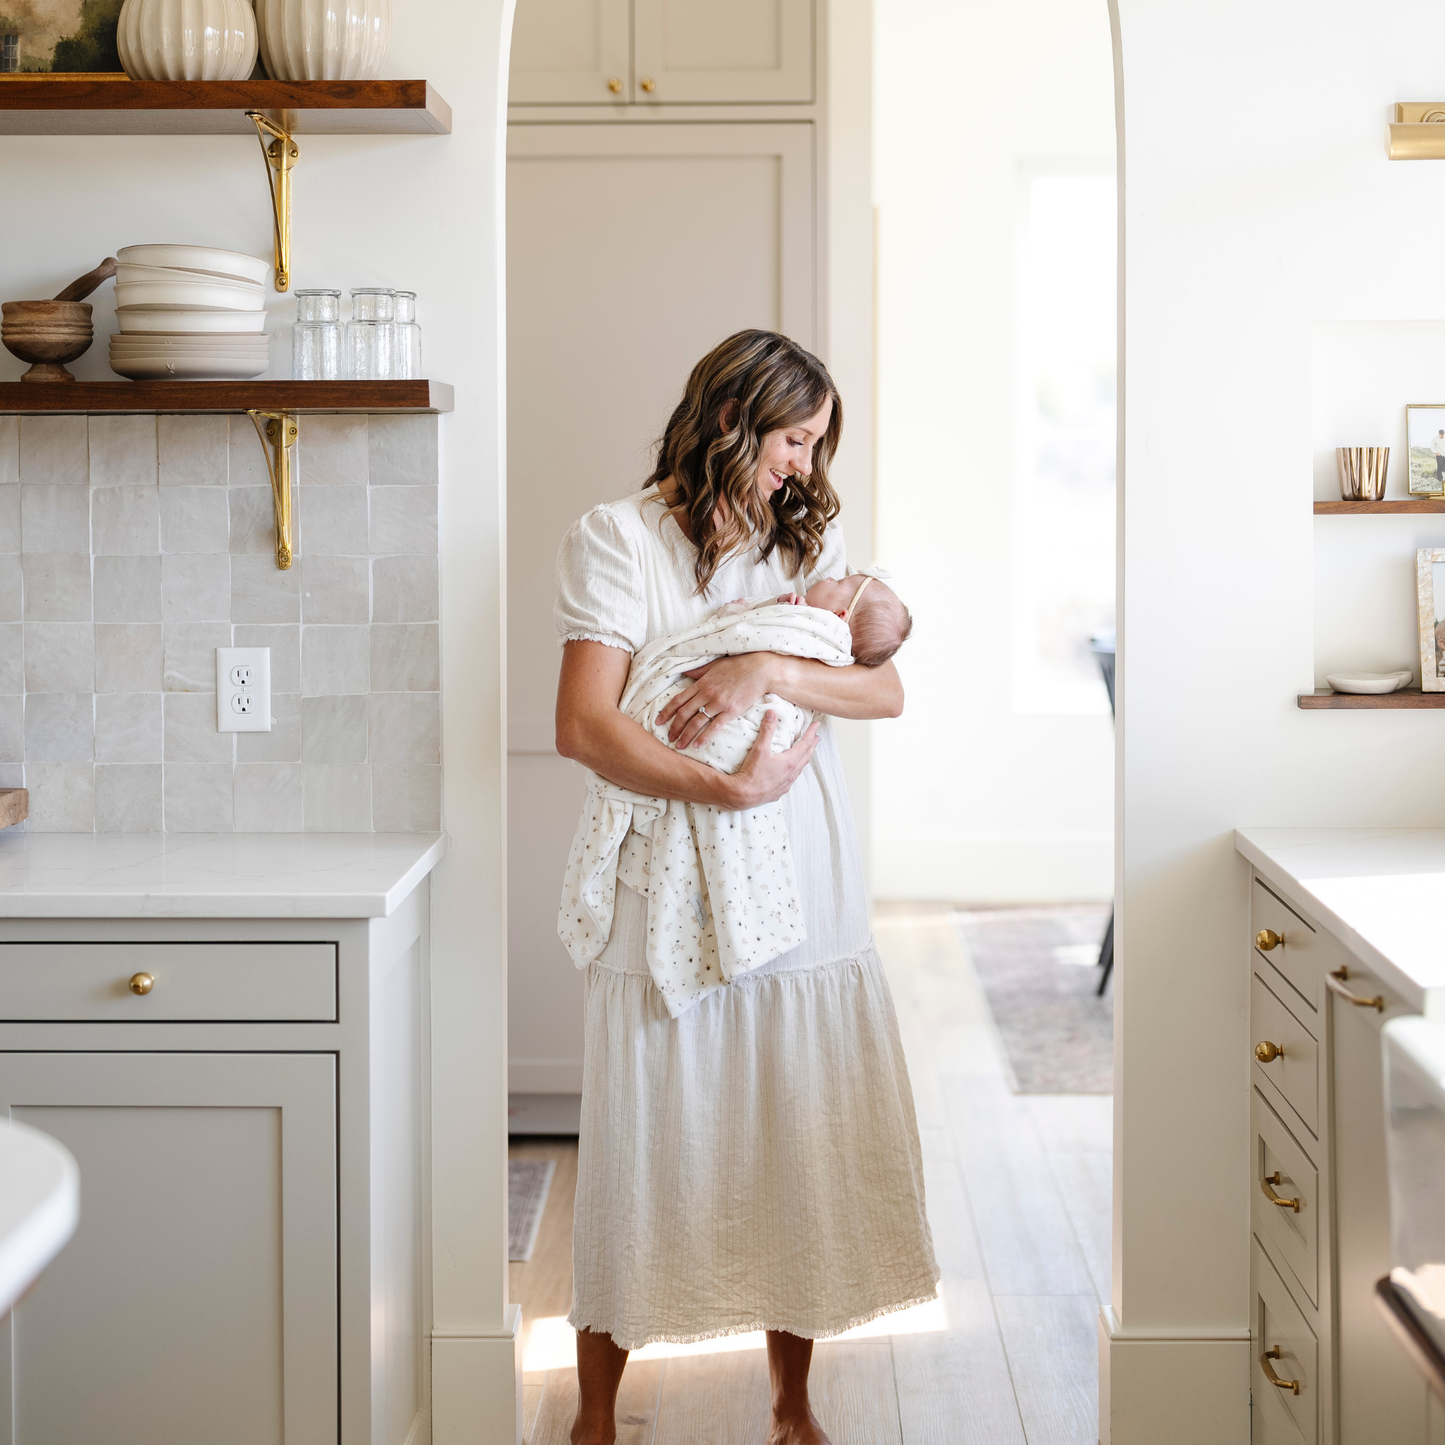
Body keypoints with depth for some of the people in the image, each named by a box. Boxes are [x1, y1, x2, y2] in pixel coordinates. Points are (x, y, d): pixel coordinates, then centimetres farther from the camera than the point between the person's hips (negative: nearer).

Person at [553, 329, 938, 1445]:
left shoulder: (811, 533, 12)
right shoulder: (619, 538, -3)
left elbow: (886, 691, 2)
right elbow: (584, 727, -13)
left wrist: (770, 670, -14)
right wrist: (731, 788, -19)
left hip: (804, 897, 4)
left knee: (803, 1151, 9)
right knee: (647, 1154, 2)